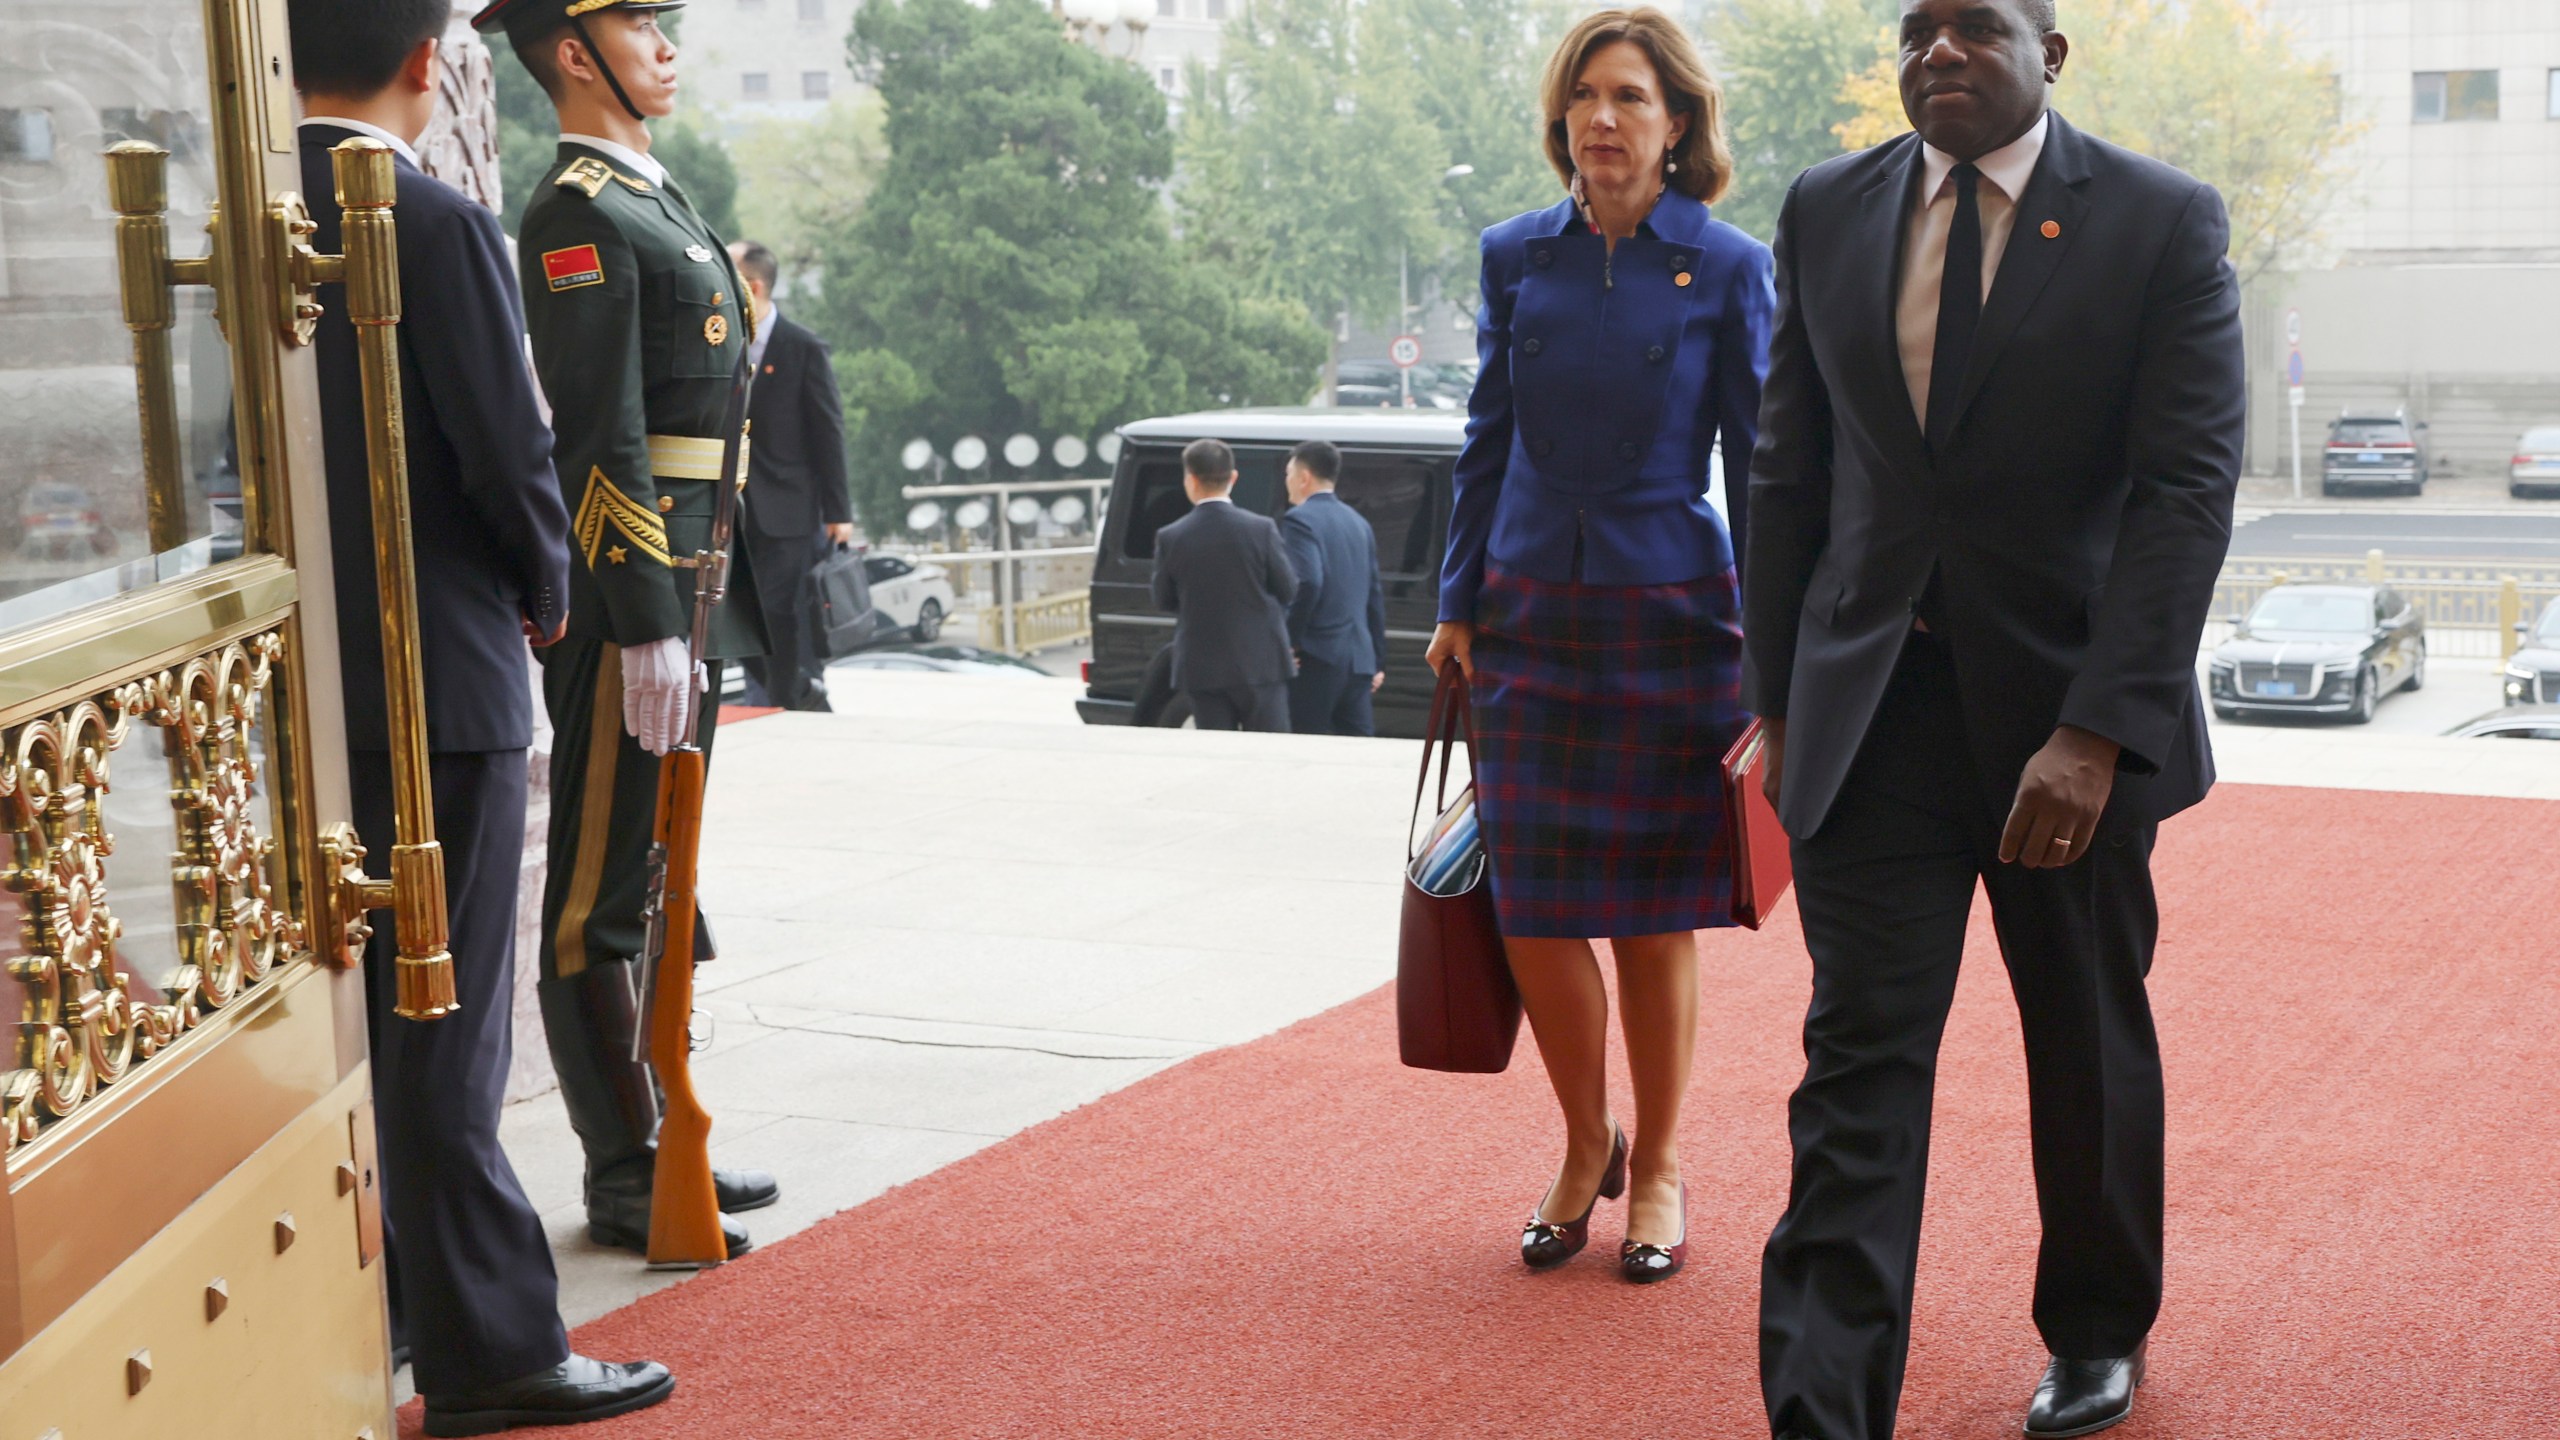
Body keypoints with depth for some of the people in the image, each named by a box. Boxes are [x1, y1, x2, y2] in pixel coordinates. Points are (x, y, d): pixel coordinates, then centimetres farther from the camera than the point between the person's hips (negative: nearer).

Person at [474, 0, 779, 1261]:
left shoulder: (659, 201, 19)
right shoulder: (578, 216, -13)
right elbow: (602, 439, -20)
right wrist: (647, 629, -24)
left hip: (686, 589, 10)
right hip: (625, 599, -10)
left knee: (658, 887, 16)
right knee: (602, 904, -2)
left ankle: (662, 1141, 26)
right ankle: (623, 1184, 4)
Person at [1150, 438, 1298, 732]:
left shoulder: (1170, 538, -7)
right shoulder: (1261, 530, -10)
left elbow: (1163, 601, 4)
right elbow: (1288, 590, -1)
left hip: (1201, 667, 1)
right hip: (1260, 663, -1)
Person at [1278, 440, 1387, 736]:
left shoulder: (1299, 520, -8)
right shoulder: (1358, 522, 17)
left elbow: (1307, 583, -22)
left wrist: (1290, 641, -13)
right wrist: (1377, 661, 21)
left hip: (1316, 656, -7)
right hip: (1359, 658, 7)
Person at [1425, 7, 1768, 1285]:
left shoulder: (1727, 269, -4)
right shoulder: (1517, 256, 4)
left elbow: (1759, 461, -1)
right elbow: (1487, 442, 11)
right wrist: (1459, 603, 9)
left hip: (1670, 614, -2)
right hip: (1532, 613, 2)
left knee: (1652, 914, 4)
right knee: (1533, 911, 1)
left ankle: (1658, 1171, 21)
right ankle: (1586, 1149, 23)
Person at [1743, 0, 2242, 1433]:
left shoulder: (2163, 222, -5)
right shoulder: (1827, 213, 5)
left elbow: (2188, 490, -12)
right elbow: (1792, 472, 10)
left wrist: (2096, 733, -20)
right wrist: (1782, 703, 8)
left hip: (2073, 713, -1)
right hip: (1873, 707, 2)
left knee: (2092, 1047, 15)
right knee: (1862, 1055, -5)